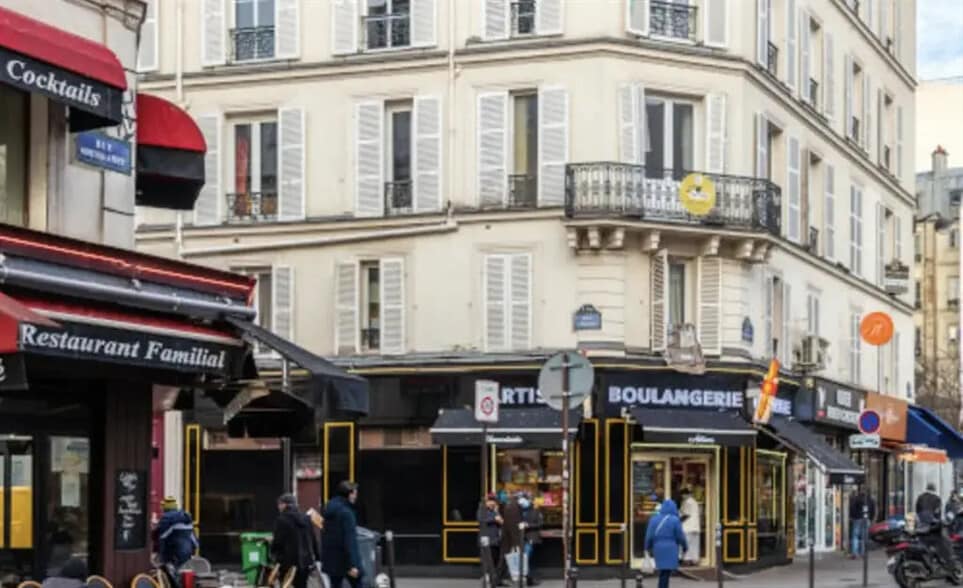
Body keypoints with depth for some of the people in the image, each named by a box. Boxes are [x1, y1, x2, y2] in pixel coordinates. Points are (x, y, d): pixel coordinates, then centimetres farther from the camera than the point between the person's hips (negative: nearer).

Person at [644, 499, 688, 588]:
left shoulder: (654, 519, 5)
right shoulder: (675, 520, -8)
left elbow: (649, 536, 4)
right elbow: (680, 536, -5)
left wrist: (649, 548, 16)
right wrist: (685, 546, 11)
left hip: (658, 549, 5)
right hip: (670, 550, -5)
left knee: (662, 572, 16)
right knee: (666, 572, -4)